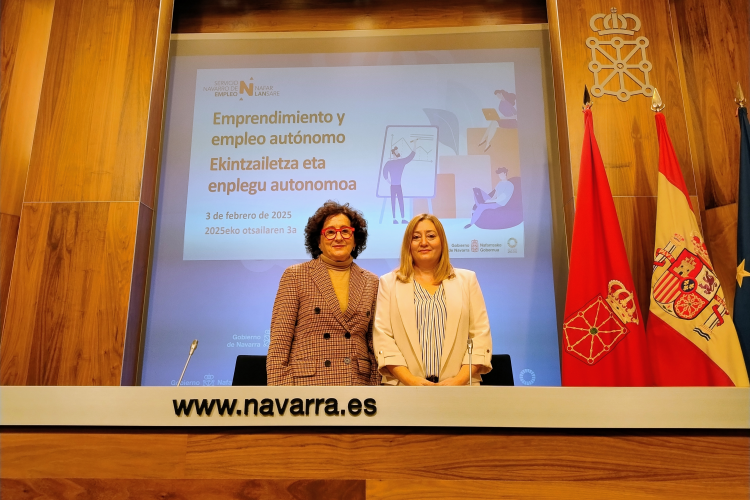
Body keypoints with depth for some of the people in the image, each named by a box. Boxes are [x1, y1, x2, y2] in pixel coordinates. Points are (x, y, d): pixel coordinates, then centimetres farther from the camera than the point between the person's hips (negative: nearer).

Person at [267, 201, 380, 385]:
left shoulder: (371, 282, 9)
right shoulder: (295, 275, -1)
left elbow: (375, 343, 10)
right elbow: (280, 341, -5)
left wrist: (375, 384, 4)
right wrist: (279, 385, -11)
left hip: (358, 382, 3)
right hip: (307, 382, -2)